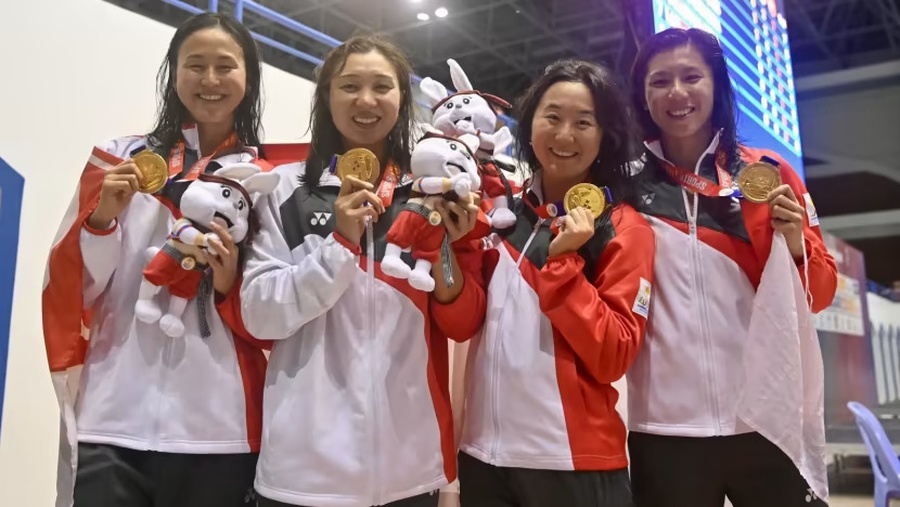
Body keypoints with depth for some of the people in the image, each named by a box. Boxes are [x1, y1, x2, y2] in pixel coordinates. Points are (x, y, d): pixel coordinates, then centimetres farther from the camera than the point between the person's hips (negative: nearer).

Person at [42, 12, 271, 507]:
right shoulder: (119, 159, 7)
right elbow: (72, 291, 7)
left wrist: (232, 286, -13)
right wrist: (102, 218, -10)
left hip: (218, 428, 0)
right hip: (115, 421, 0)